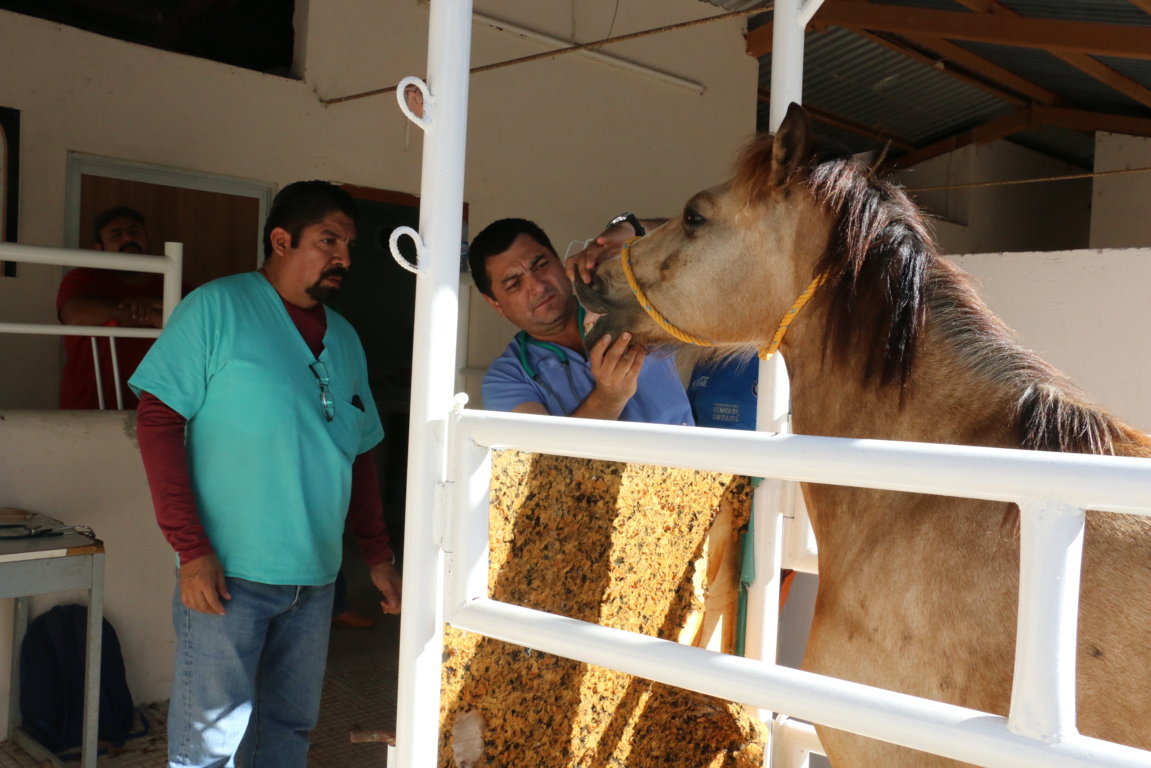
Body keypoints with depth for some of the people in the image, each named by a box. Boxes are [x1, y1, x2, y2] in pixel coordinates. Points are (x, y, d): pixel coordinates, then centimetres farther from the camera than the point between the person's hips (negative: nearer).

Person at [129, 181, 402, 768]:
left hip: (314, 579, 6)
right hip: (228, 572, -5)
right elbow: (157, 417, -11)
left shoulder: (345, 339, 12)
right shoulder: (218, 307, -6)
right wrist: (191, 548, -17)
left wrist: (378, 556, 13)